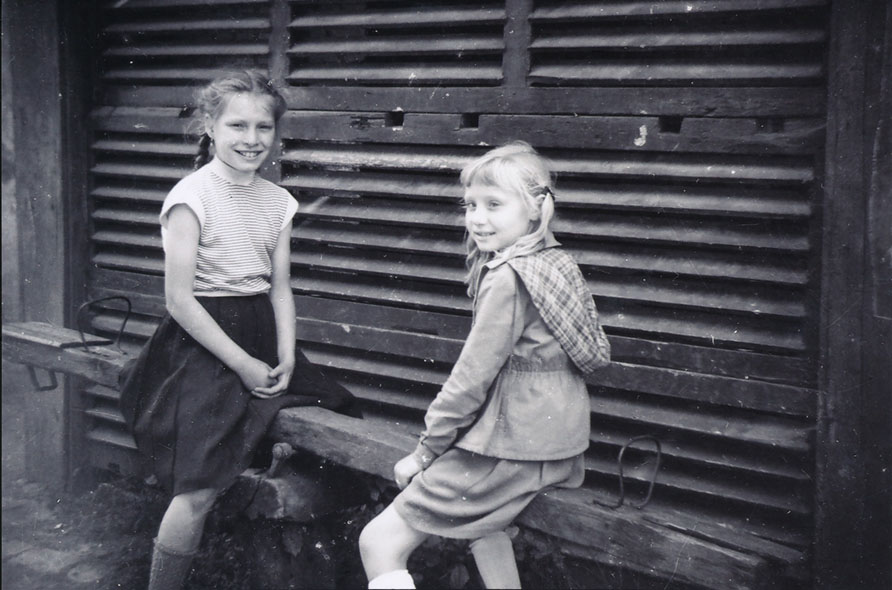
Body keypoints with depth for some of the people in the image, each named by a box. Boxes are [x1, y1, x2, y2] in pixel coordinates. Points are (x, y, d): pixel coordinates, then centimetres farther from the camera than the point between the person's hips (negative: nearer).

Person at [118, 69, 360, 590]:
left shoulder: (277, 201, 9)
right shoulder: (193, 196, -11)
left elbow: (280, 289, 12)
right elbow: (180, 299, -14)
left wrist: (286, 359, -3)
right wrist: (242, 364, -14)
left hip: (261, 337, 7)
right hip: (203, 344, -7)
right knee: (199, 491, -15)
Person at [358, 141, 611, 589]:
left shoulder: (509, 279, -20)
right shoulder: (557, 262, 8)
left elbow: (473, 376, -18)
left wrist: (425, 451, -6)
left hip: (514, 446, -10)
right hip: (558, 440, 10)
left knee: (379, 543, -7)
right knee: (479, 509, 37)